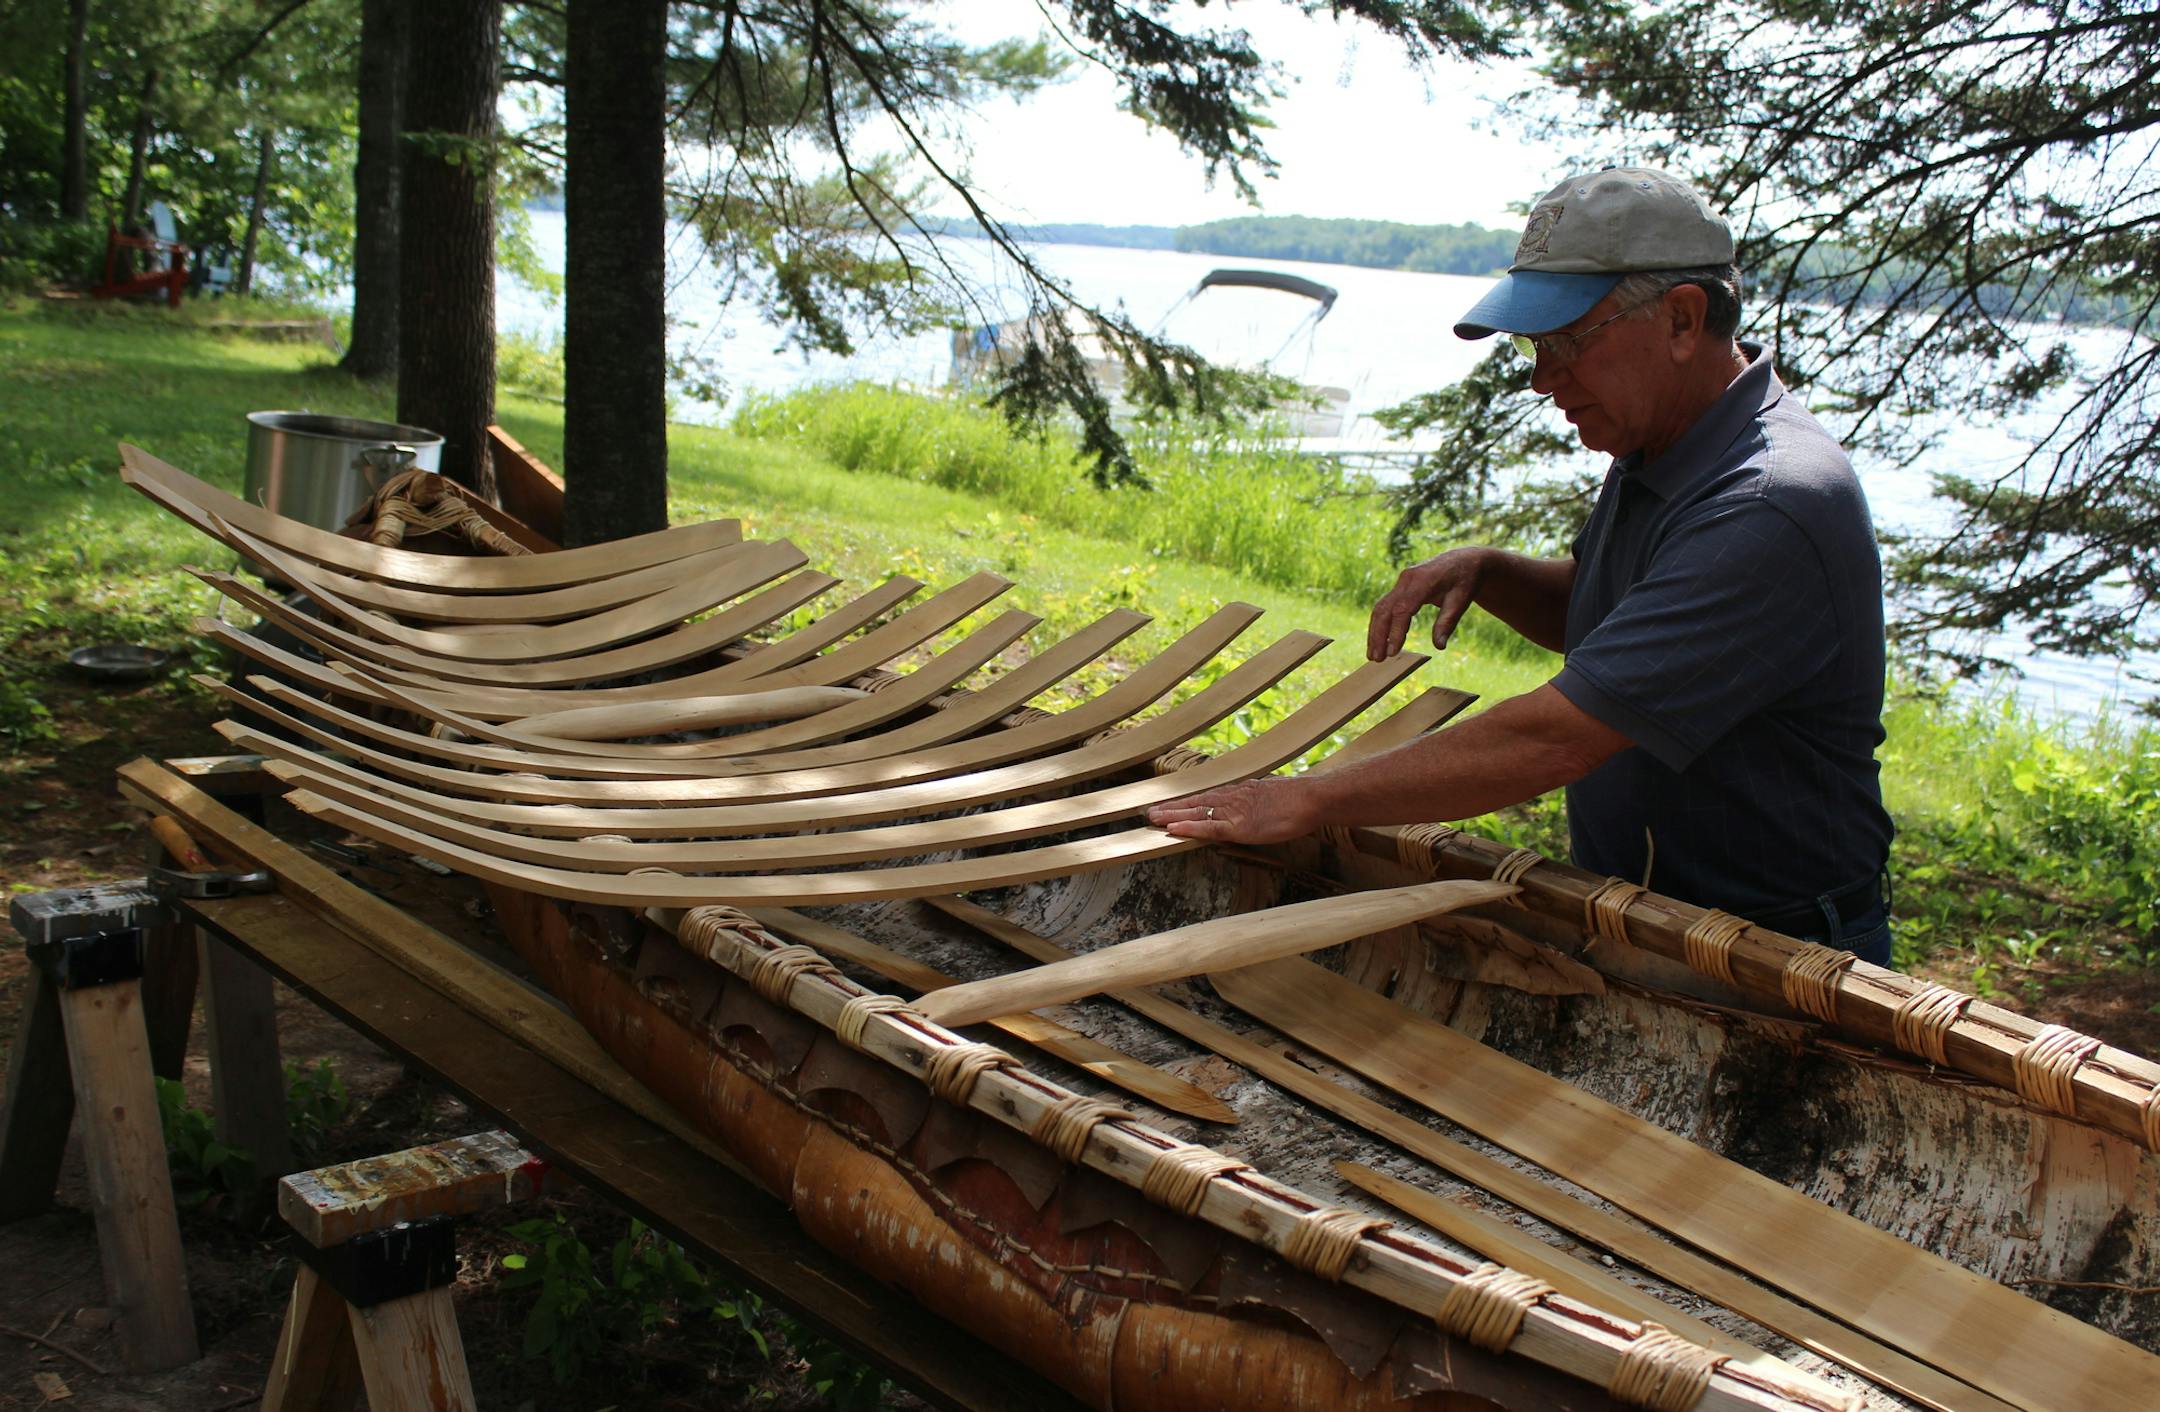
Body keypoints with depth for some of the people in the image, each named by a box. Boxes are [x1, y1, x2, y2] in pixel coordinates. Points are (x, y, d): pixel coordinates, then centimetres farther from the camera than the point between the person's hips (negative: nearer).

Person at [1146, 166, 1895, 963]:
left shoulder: (1770, 510, -26)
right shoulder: (1657, 449, 5)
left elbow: (1552, 739, -29)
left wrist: (1307, 801, -23)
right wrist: (1482, 572, 2)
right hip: (1633, 917, 8)